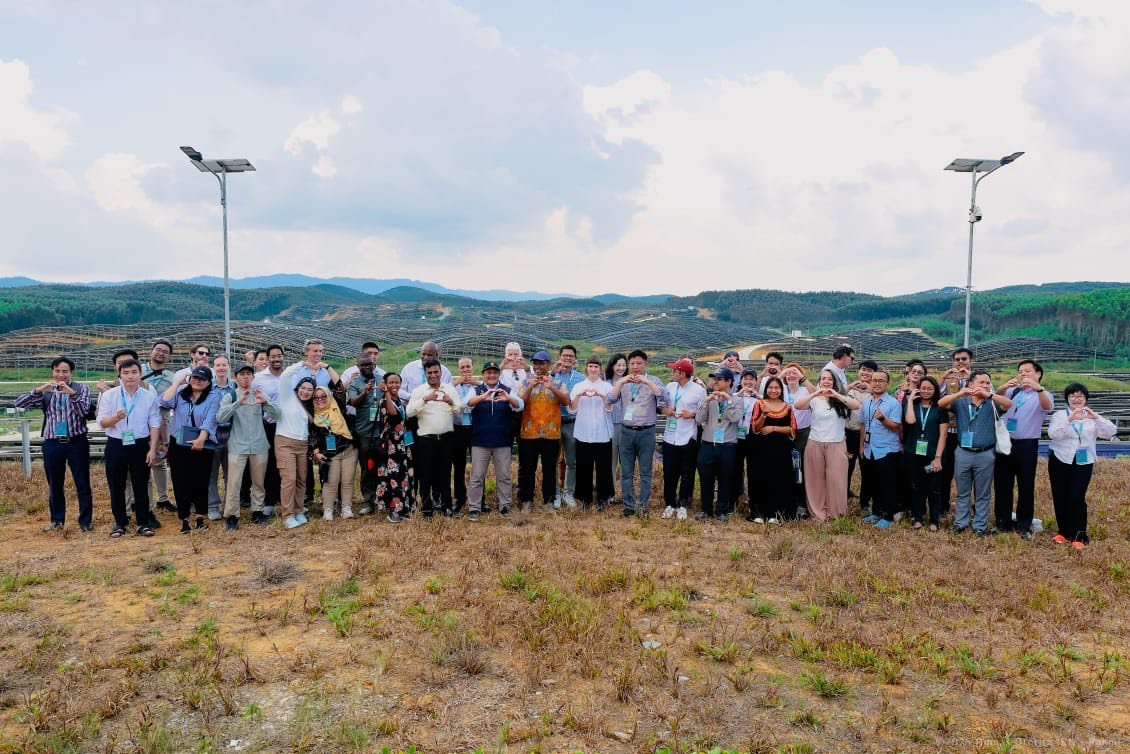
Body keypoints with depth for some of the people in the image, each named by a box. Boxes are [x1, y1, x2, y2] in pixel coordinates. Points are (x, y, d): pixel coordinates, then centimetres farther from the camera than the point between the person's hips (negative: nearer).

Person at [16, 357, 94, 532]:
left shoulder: (81, 388, 3)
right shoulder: (45, 392, 8)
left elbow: (83, 411, -11)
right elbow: (19, 403, -4)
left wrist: (71, 393, -26)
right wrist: (39, 390, -19)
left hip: (77, 442, -2)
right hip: (52, 444, 2)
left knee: (83, 484, 2)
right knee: (54, 485, 13)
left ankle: (86, 520, 13)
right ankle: (57, 520, 27)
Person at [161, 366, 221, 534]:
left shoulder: (213, 397, 1)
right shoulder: (180, 394, 9)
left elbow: (210, 419, -11)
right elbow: (165, 402, -10)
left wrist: (201, 439, -24)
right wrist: (177, 382, -6)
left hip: (202, 447, -2)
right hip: (178, 446, 2)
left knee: (201, 482, 4)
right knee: (181, 483, 4)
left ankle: (201, 517, 18)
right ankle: (184, 520, 12)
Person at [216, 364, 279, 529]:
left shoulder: (260, 395, 10)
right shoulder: (229, 397, 3)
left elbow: (276, 415, -3)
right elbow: (220, 417, -14)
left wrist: (266, 402, -23)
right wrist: (238, 403, -30)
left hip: (259, 446, 3)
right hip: (237, 446, -3)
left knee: (259, 481, 9)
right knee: (234, 482, -6)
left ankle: (257, 512, 21)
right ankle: (231, 516, 2)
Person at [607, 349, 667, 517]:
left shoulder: (653, 381, 2)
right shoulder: (622, 381, 9)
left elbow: (664, 397, -14)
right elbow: (610, 399, -2)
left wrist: (646, 381, -21)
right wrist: (622, 382, -14)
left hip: (646, 432, -2)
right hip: (626, 431, 2)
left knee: (646, 472, 3)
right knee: (627, 472, 6)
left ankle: (642, 505, 11)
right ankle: (629, 505, 14)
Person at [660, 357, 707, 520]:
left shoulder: (699, 390, -8)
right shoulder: (670, 386, 6)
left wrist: (693, 415, -20)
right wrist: (664, 410, -7)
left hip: (688, 439, -4)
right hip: (670, 437, 4)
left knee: (686, 475, 7)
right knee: (669, 474, 9)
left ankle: (682, 506, 20)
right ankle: (670, 505, 22)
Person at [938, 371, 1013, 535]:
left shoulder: (992, 403, 1)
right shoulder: (961, 402, 2)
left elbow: (1008, 404, -17)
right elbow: (941, 403, -13)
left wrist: (989, 395, -31)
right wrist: (959, 394, -29)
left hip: (985, 454, 0)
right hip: (963, 453, 1)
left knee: (982, 494, 8)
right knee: (962, 492, 11)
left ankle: (980, 526, 17)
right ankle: (961, 523, 21)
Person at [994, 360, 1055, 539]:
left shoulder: (1043, 396, 0)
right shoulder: (1012, 391, 12)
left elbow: (1048, 407, -21)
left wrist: (1038, 388, -41)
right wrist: (1004, 386, -27)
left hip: (1027, 446, -3)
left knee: (1026, 487, 3)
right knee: (1001, 485, 9)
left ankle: (1023, 526, 15)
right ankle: (1003, 523, 20)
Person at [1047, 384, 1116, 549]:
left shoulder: (1092, 417, 7)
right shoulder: (1059, 415, 2)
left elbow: (1111, 432, -9)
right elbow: (1053, 434, -15)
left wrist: (1096, 417, -24)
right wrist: (1069, 420, -30)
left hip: (1083, 463, 0)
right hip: (1060, 461, 0)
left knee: (1077, 498, -9)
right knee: (1060, 497, 5)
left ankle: (1079, 535, 2)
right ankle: (1063, 531, 20)